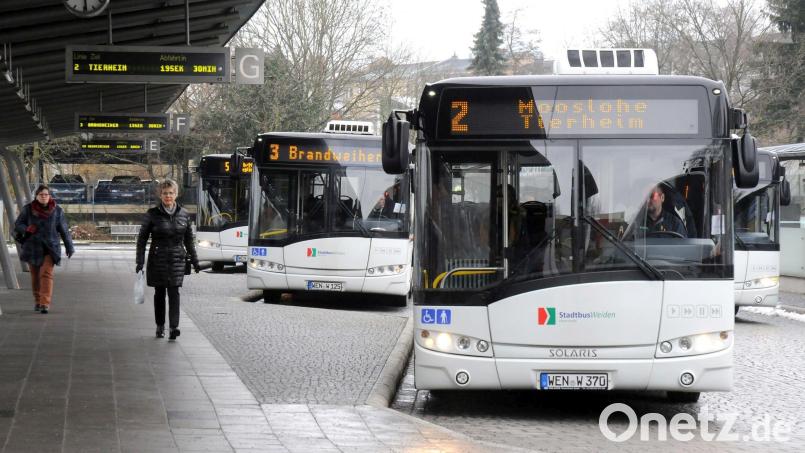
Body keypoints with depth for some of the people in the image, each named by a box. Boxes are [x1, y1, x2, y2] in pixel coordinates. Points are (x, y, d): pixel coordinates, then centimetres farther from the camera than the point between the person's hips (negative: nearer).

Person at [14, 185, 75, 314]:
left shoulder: (57, 210, -4)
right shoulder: (28, 209, -5)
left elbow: (64, 230, 3)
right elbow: (18, 225, 0)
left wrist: (69, 247, 6)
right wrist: (26, 229, -22)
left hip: (50, 248, -1)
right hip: (33, 247, 1)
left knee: (46, 274, -15)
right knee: (35, 276, 9)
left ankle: (45, 304, -19)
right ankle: (37, 301, 28)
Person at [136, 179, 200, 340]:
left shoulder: (184, 214, 5)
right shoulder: (152, 214, -2)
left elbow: (189, 240, 15)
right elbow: (142, 238, 1)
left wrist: (194, 260, 16)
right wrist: (140, 261, -5)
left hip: (176, 260, 0)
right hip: (157, 259, 0)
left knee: (174, 293, -11)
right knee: (159, 293, 8)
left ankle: (174, 327, -19)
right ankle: (160, 326, 20)